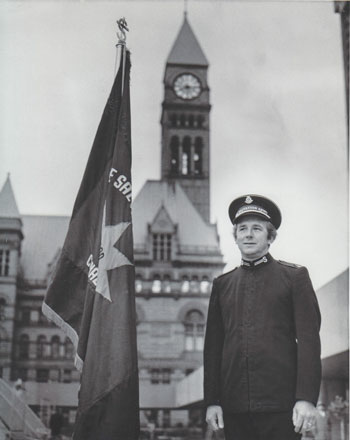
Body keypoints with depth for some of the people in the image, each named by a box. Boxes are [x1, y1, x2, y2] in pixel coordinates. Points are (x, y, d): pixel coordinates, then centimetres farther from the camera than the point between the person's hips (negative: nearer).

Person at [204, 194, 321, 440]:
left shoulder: (295, 277, 4)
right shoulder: (222, 284, 13)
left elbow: (309, 339, -3)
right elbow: (213, 345, 12)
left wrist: (306, 399, -10)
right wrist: (212, 401, 7)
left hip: (280, 404, -3)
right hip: (234, 406, 3)